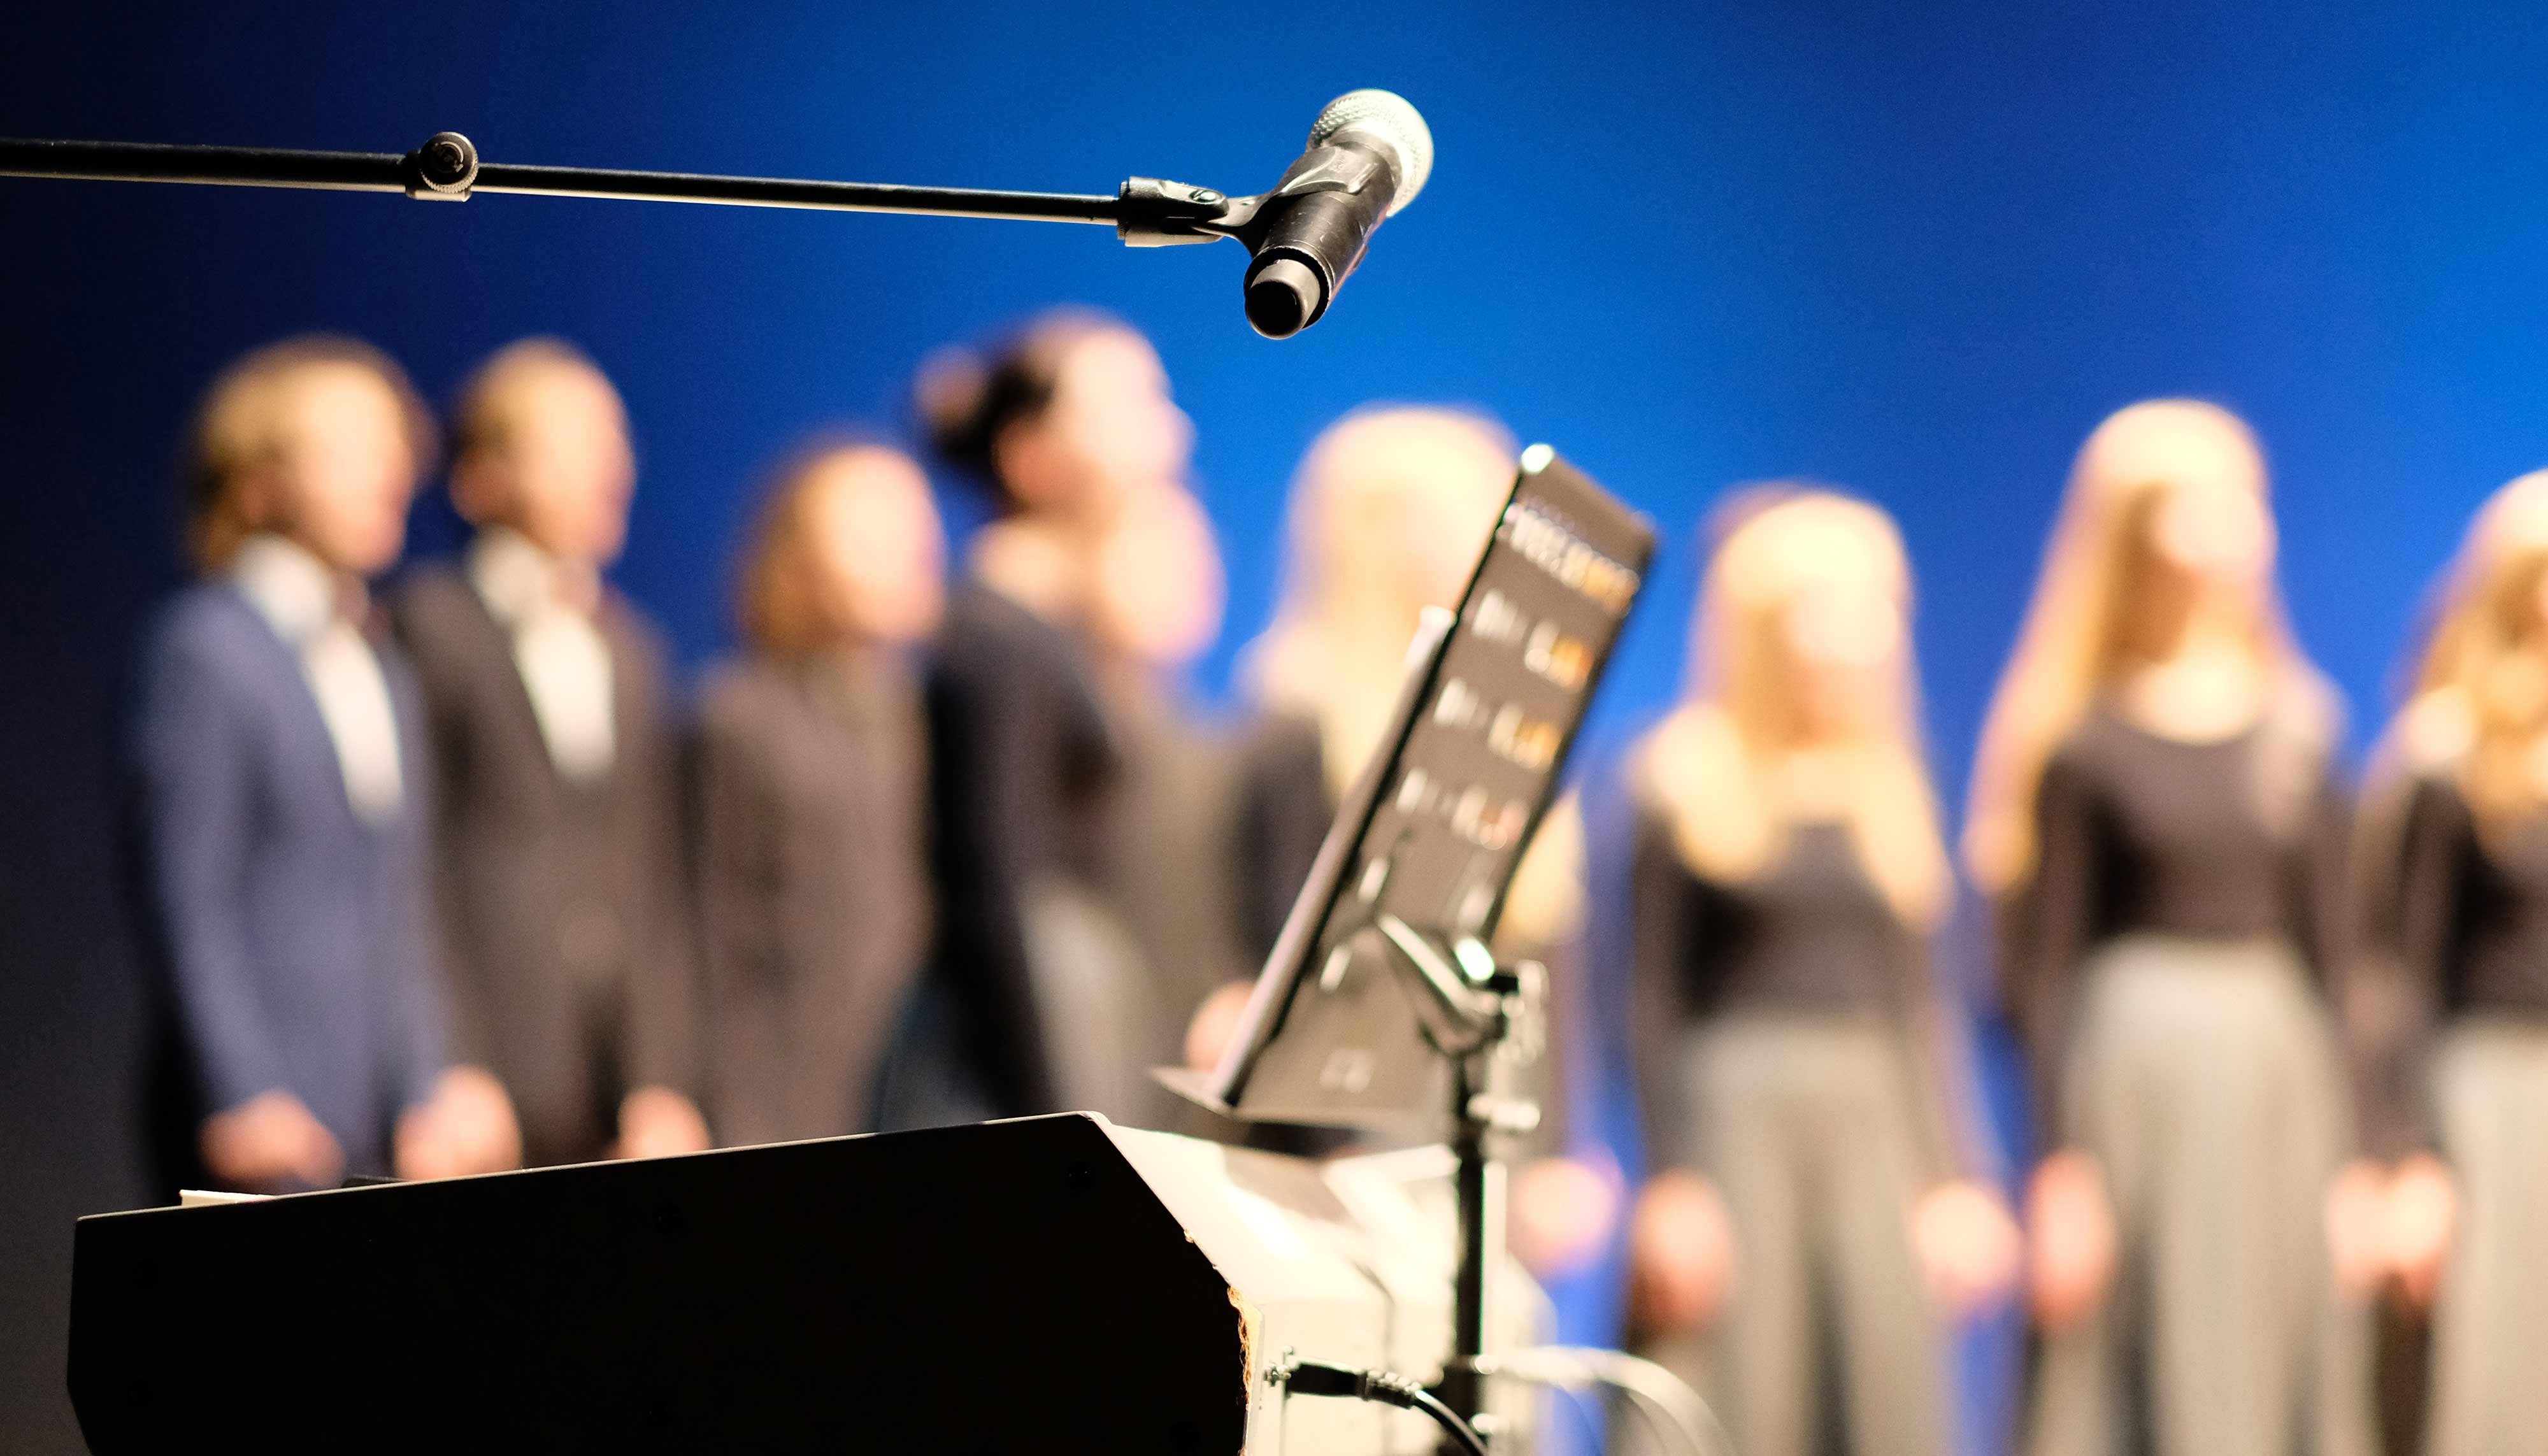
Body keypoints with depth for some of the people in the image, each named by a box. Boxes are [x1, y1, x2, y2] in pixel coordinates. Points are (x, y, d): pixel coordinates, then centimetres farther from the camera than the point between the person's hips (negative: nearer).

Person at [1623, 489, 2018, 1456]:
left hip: (1873, 1121, 5)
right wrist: (1671, 1185, -10)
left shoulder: (1888, 788, 13)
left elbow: (1915, 1004, 16)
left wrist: (1959, 1182, 9)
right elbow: (1653, 1002, -3)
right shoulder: (1686, 780, -1)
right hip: (1733, 1112, -4)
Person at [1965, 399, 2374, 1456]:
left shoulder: (2294, 728, 10)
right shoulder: (2086, 746, -4)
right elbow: (2039, 970, -4)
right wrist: (2058, 1170, -11)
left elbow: (2333, 946, 12)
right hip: (2133, 1063, -5)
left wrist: (2353, 1150, 6)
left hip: (2281, 1060, 5)